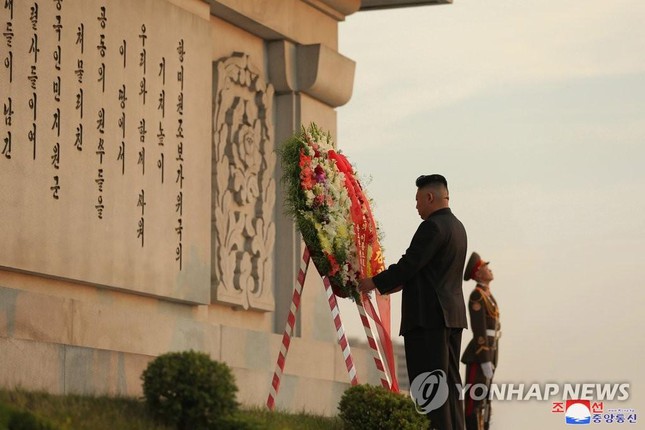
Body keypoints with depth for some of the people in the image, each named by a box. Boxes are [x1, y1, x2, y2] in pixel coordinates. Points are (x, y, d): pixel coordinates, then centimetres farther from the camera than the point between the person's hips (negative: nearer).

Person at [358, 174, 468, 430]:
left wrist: (376, 283, -3)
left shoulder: (432, 226, -13)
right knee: (449, 380, 10)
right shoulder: (456, 226, 17)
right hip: (452, 314, 10)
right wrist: (397, 284, 24)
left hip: (429, 315, -10)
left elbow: (409, 264, -16)